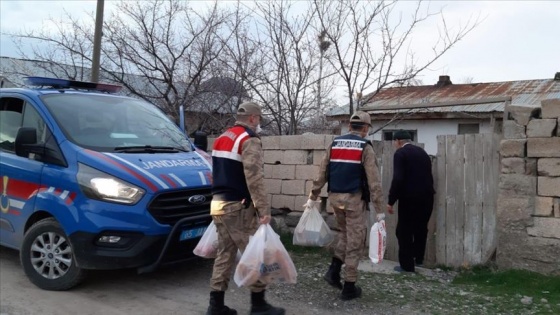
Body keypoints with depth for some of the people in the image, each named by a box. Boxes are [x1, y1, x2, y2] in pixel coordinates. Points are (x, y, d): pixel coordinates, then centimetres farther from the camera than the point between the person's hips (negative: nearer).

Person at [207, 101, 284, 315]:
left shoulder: (221, 139, 17)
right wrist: (264, 209, -21)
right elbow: (254, 178, -21)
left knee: (225, 253, 12)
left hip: (219, 204, 9)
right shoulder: (249, 140, -11)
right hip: (237, 206, -9)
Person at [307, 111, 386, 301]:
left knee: (345, 233, 25)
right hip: (354, 199, -5)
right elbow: (373, 181, -12)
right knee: (355, 241, 4)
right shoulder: (365, 148, -6)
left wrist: (313, 197, 14)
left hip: (334, 197, 5)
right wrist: (380, 209, -10)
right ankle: (349, 287, 9)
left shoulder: (334, 144, 9)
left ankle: (334, 270, 13)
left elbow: (322, 174, 8)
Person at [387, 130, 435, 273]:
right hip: (426, 197, 7)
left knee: (404, 231, 6)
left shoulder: (400, 153, -9)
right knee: (421, 229, 22)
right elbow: (429, 175, 16)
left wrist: (391, 201, -14)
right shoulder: (422, 152, 13)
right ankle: (418, 258, 33)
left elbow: (398, 179, -19)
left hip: (409, 198, -7)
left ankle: (407, 265, 10)